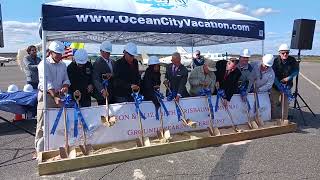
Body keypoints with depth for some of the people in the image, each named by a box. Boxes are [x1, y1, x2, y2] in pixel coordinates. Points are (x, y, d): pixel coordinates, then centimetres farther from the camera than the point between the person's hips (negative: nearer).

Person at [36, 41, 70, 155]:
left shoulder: (63, 65, 11)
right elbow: (47, 82, -19)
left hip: (59, 95, 6)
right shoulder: (44, 64, -8)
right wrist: (55, 96, -30)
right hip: (46, 95, -5)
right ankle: (39, 149, 8)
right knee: (43, 123, -2)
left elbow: (66, 79, 12)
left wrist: (65, 86, -13)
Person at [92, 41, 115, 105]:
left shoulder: (112, 62, 14)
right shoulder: (97, 63, -9)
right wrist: (102, 90, -33)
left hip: (113, 94, 7)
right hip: (103, 95, -6)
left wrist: (112, 75, -10)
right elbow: (96, 80, -18)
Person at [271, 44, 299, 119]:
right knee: (274, 103, 3)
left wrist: (288, 78, -12)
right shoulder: (275, 61, -15)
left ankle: (284, 120, 24)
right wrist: (280, 86, -23)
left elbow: (296, 70, 5)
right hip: (276, 86, -2)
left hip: (287, 85, 2)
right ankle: (274, 120, 18)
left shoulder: (292, 60, -8)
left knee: (285, 103, 9)